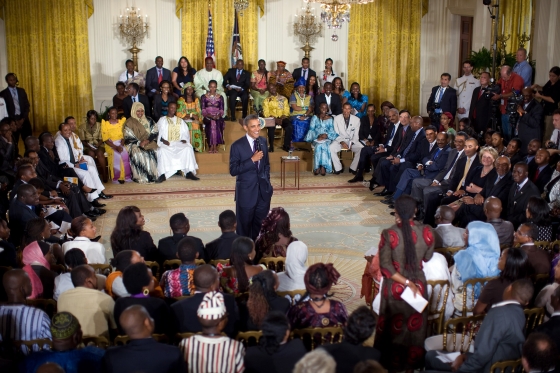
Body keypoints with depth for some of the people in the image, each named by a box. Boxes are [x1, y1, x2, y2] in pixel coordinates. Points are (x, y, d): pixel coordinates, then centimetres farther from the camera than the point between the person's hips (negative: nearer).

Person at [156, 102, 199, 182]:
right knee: (162, 150, -36)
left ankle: (189, 172, -34)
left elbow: (185, 132, 15)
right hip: (166, 144, -2)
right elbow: (158, 132, 4)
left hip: (179, 143, 2)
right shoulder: (162, 120, 17)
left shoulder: (180, 121, 24)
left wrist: (184, 139, -6)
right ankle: (163, 174, -39)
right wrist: (163, 140, -16)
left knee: (188, 148, -29)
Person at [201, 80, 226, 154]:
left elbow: (222, 110, 9)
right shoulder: (204, 97, 11)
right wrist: (208, 115, -15)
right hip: (207, 117, 0)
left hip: (217, 117, 0)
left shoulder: (220, 97, 15)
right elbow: (203, 110, 3)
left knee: (217, 123, -35)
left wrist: (219, 115, -13)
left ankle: (215, 145, -31)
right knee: (210, 124, -35)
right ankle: (211, 145, -30)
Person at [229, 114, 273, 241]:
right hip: (246, 192, -4)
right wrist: (252, 159, -25)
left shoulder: (263, 142, 5)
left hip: (263, 190, 5)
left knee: (260, 226, 13)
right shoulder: (237, 146, -13)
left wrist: (267, 182, 9)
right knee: (244, 226, 11)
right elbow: (233, 170, -19)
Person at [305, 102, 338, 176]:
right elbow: (311, 129, 4)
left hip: (327, 138, 0)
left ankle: (323, 167, -37)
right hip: (316, 138, 0)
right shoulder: (315, 117, 14)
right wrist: (318, 136, -14)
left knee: (324, 145, -34)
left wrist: (326, 135, -15)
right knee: (319, 145, -34)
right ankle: (317, 167, -36)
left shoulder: (330, 119, 16)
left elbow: (332, 131, 6)